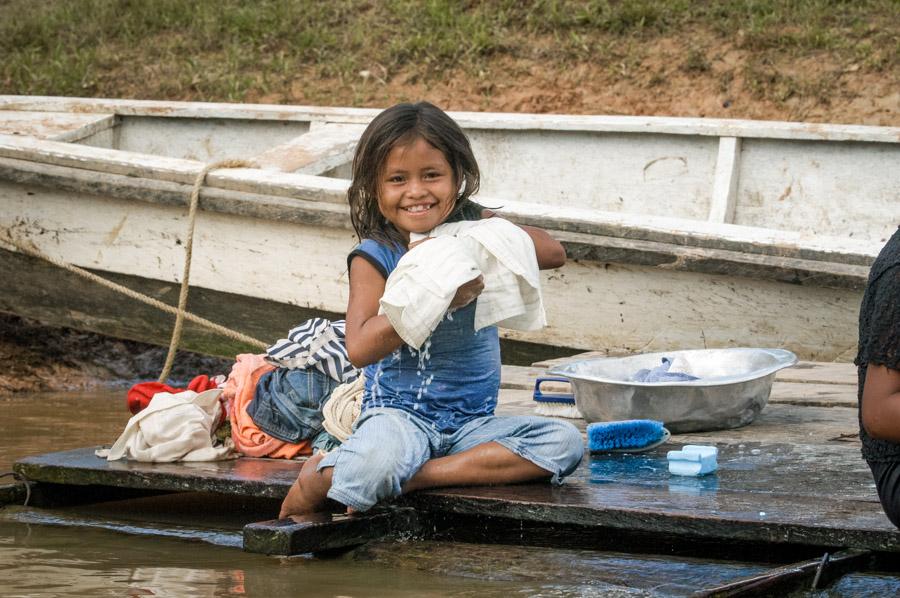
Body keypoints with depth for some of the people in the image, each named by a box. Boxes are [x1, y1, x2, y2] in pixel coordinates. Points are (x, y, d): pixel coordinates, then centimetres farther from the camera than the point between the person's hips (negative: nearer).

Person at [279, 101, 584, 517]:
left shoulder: (473, 226, 6)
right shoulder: (375, 256, -7)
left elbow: (554, 254, 1)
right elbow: (359, 347, -18)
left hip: (472, 421, 5)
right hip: (400, 412, -5)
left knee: (564, 442, -20)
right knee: (371, 469, -39)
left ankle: (409, 479, -21)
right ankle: (318, 478, 0)